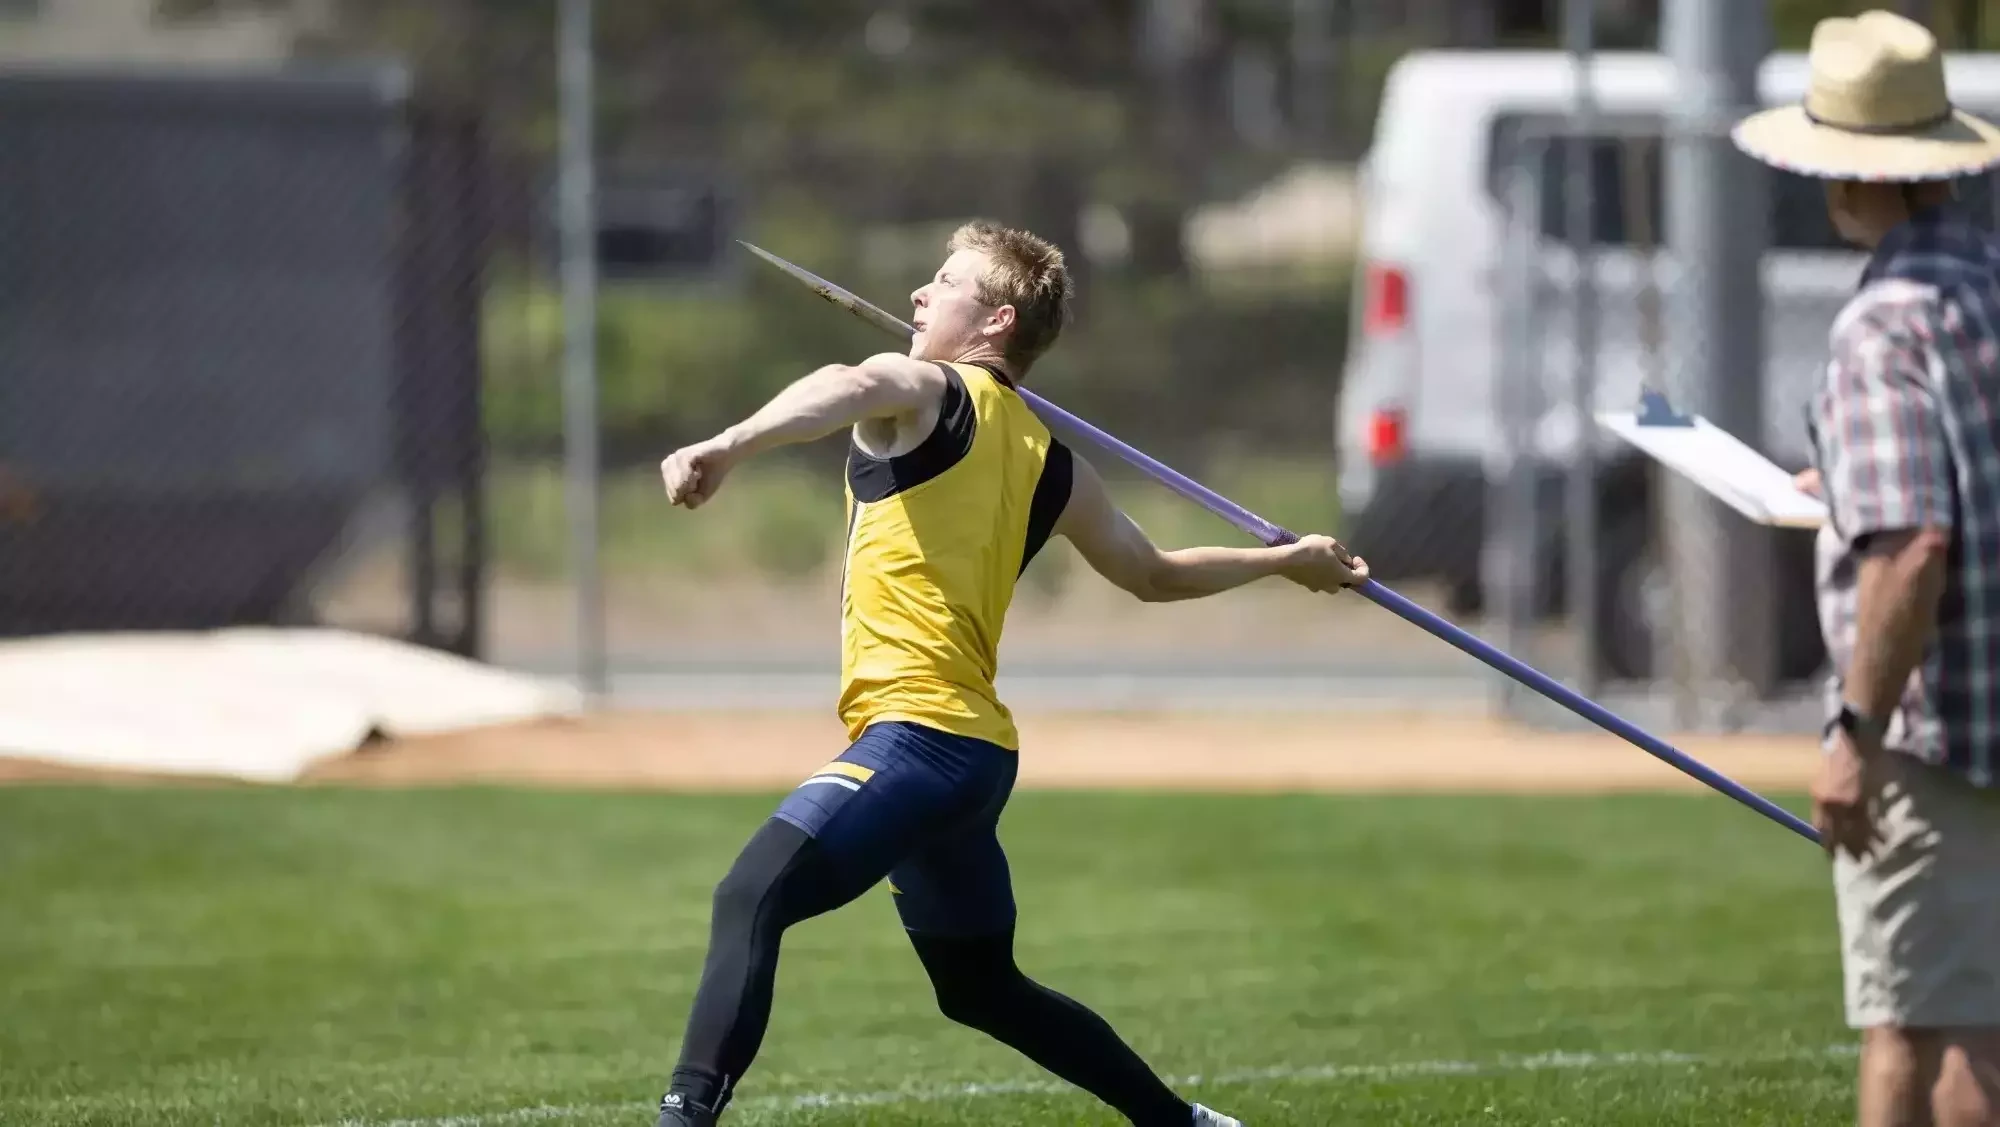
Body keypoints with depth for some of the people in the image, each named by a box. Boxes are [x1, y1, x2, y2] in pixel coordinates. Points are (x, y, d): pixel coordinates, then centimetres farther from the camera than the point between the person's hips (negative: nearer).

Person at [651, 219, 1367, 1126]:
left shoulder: (919, 391, -1)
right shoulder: (1051, 464, 19)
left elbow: (848, 387, -27)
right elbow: (1156, 575, 32)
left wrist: (725, 448, -43)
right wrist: (1289, 560, 50)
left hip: (915, 736, -9)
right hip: (979, 751, 9)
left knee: (750, 899, -24)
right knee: (982, 989, 27)